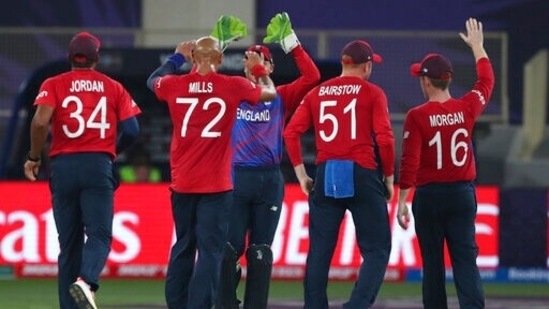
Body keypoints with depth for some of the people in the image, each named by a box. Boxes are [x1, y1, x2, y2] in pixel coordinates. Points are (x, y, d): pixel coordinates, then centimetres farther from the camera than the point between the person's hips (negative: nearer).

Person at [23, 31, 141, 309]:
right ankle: (86, 281, -33)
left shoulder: (54, 85, 5)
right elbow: (131, 130, 1)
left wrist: (34, 157, 2)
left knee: (69, 241, 6)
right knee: (99, 234, -4)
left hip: (63, 165, 1)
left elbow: (40, 121, -11)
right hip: (99, 165, -1)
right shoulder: (113, 88, 9)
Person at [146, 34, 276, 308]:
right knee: (210, 250, -5)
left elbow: (153, 80, 26)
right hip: (216, 185, -3)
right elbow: (270, 92, 14)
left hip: (182, 183, 3)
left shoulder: (174, 85, 0)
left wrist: (177, 58, 39)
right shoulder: (233, 87, -6)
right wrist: (259, 68, 32)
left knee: (183, 248, 16)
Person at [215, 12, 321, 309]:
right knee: (230, 247, -6)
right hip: (236, 177, -1)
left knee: (261, 250, 4)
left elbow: (312, 77, -1)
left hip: (270, 181, 1)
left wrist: (291, 42, -3)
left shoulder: (281, 97, 11)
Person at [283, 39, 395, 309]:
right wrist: (389, 177, 2)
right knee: (377, 249, 1)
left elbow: (291, 132, 3)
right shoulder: (372, 93, -2)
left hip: (326, 176, 4)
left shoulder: (317, 93, 10)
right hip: (362, 175, -4)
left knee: (320, 251, 10)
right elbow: (384, 138, -10)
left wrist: (301, 173, 8)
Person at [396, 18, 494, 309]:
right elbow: (486, 81, 19)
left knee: (432, 262, 7)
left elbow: (409, 163, -12)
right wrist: (477, 47, 33)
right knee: (465, 259, -3)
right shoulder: (466, 108, -2)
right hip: (463, 194, 2)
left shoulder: (417, 116, -11)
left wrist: (401, 203, -5)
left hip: (429, 196, -2)